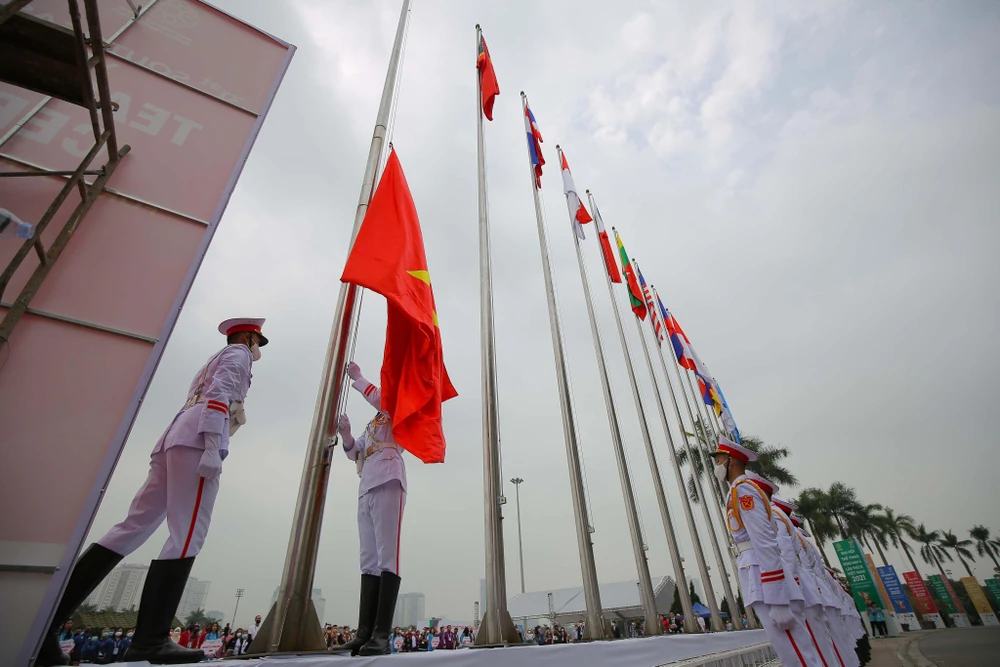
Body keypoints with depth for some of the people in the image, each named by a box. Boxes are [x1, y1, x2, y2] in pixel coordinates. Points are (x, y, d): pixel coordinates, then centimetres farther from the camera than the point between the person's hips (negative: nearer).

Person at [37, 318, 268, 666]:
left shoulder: (215, 360, 34)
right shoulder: (238, 354, 6)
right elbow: (218, 395, -12)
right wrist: (213, 447, -20)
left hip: (176, 437, 10)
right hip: (197, 439, -10)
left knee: (134, 527, 5)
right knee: (187, 534, -12)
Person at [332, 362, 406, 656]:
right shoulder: (373, 423, 32)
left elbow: (377, 397, -13)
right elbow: (354, 453, 27)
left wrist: (356, 376, 2)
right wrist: (345, 434, 7)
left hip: (387, 483, -8)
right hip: (366, 489, 9)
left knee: (387, 558, -13)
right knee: (368, 562, 3)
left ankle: (381, 635, -16)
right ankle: (365, 634, 3)